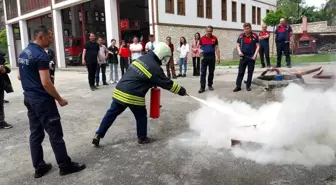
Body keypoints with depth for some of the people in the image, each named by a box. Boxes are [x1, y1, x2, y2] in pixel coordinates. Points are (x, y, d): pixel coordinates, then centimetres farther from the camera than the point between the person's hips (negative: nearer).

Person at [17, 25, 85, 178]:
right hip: (42, 100, -9)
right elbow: (46, 83, -22)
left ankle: (39, 167, 21)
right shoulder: (41, 55, -18)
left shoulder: (23, 53, 11)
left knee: (35, 133, 13)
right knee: (55, 133, -1)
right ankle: (65, 165, 9)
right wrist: (59, 99, -12)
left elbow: (19, 76, 19)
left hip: (29, 98, 9)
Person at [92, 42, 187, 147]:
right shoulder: (155, 69, -9)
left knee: (111, 114, 16)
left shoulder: (142, 58, 14)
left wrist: (152, 85, 25)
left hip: (119, 91, 7)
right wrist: (182, 91, 9)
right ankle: (142, 138, 28)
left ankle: (98, 135, 20)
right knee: (141, 116, 15)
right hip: (133, 96, -7)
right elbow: (167, 84, -3)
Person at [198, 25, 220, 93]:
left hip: (212, 57, 1)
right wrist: (200, 51, -13)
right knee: (203, 73, -4)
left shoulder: (214, 38, 4)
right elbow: (199, 47, 9)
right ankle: (202, 87, -4)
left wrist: (218, 57, -1)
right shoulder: (202, 38, 4)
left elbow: (217, 48, 4)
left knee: (211, 72, 8)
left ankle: (210, 85, 22)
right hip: (204, 57, -1)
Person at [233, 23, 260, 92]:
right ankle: (238, 86, 6)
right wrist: (239, 51, -7)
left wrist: (255, 54, -11)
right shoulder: (241, 36, 3)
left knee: (250, 72, 6)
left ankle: (248, 86, 15)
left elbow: (258, 46, 0)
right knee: (240, 72, 2)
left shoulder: (255, 36, -2)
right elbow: (238, 45, 11)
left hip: (251, 57, -1)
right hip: (243, 57, 1)